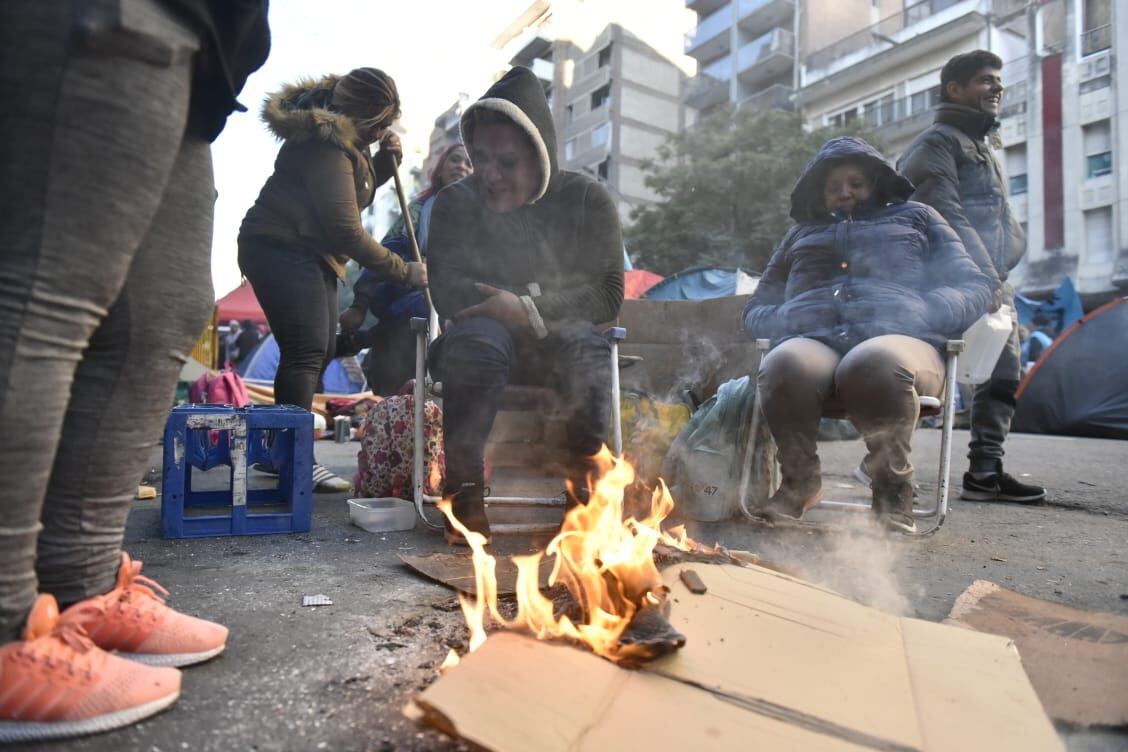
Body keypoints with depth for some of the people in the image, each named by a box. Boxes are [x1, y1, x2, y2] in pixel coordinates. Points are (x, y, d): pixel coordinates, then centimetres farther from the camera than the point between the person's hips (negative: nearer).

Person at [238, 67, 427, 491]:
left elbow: (358, 190, 24)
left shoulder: (344, 138, 13)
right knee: (307, 351, -19)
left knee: (321, 350, 8)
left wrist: (386, 158, 6)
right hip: (280, 249, -10)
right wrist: (403, 271, -17)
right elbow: (346, 230, -22)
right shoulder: (325, 147, -18)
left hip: (308, 253, 10)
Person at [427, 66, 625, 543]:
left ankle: (586, 482, -30)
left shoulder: (587, 200, 0)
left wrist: (528, 307, -17)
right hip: (485, 338, 0)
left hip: (556, 345, 0)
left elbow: (607, 295, -6)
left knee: (585, 342, -33)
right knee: (477, 338, -34)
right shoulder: (455, 203, 3)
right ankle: (464, 489, -34)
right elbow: (445, 291, -9)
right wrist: (535, 299, -20)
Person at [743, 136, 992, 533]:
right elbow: (756, 309, 30)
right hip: (812, 341, 2)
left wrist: (919, 313, -3)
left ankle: (892, 486, -17)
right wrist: (785, 321, 4)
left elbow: (974, 288, 19)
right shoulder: (802, 232, 34)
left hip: (898, 340, -1)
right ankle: (799, 481, -13)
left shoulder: (915, 217, 29)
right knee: (785, 366, -36)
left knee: (874, 363, -40)